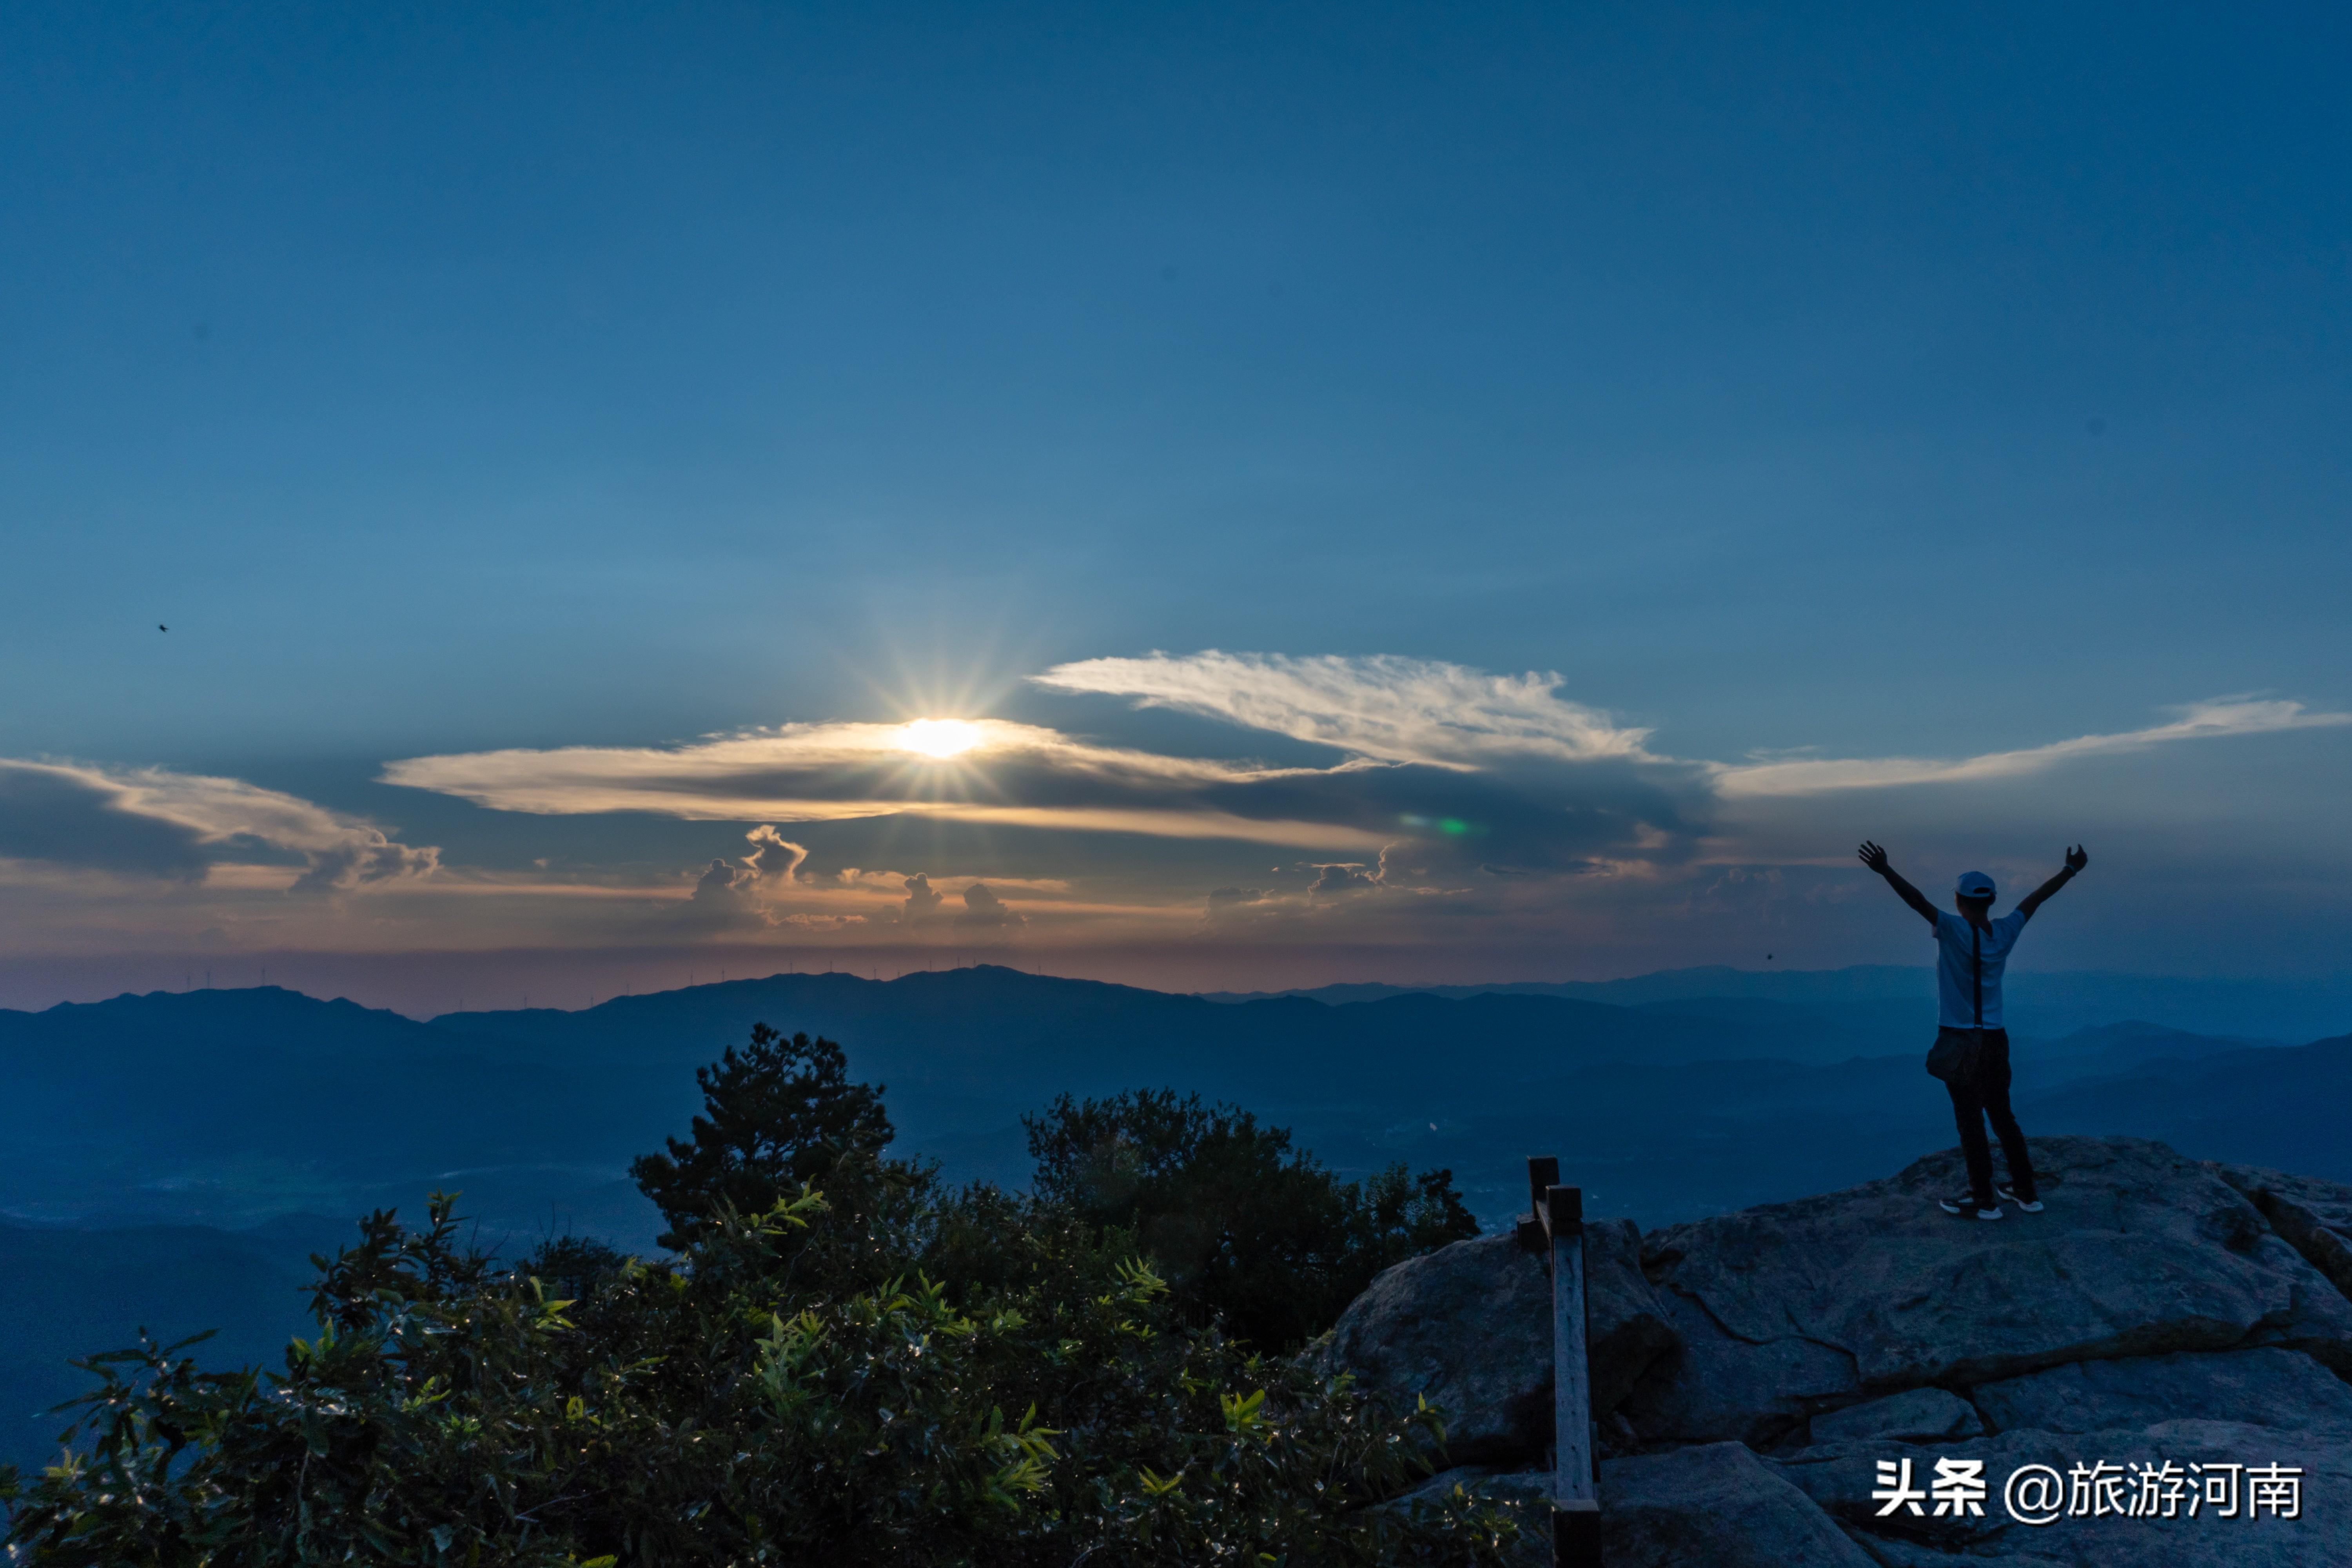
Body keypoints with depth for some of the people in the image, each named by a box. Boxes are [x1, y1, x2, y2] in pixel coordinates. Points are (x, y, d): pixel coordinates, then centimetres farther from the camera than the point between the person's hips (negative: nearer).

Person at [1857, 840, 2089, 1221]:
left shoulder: (1953, 930, -14)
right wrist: (2071, 870, 25)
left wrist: (1886, 871, -35)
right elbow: (2036, 898, 13)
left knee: (1971, 1120, 1)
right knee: (2002, 1115, 17)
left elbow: (1918, 900, -27)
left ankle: (1984, 1200, 7)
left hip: (1959, 1040, -6)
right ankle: (2025, 1191, 26)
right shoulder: (2004, 932, 1)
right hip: (1995, 1038, 6)